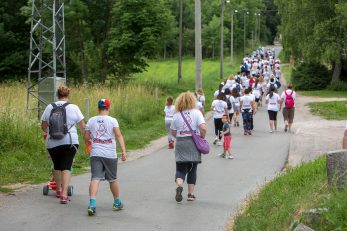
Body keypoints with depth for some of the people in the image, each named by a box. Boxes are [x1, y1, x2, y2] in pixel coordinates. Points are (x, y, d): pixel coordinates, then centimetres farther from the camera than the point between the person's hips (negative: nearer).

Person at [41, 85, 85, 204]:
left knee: (57, 166, 20)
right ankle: (64, 194, -14)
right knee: (66, 167, -2)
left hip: (52, 143, 2)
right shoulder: (74, 108, -3)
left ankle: (58, 189, 36)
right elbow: (83, 126, 0)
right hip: (70, 142, -2)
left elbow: (43, 126, 13)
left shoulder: (49, 107, 3)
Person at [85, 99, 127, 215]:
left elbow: (86, 137, 10)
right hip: (110, 154, -1)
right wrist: (123, 151, -15)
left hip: (95, 154, 1)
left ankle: (92, 203, -27)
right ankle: (117, 202, 31)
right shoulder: (112, 120, -2)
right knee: (113, 179, 15)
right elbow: (119, 136, -11)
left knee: (95, 178, -8)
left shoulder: (91, 121, 6)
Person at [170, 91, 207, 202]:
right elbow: (203, 128, -15)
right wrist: (202, 138, 1)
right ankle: (191, 194, 13)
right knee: (192, 169, 11)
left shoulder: (176, 115, 1)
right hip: (194, 144, 0)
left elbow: (173, 133, 4)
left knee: (180, 169, 4)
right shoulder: (196, 113, -4)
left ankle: (179, 185, -25)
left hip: (180, 144, 0)